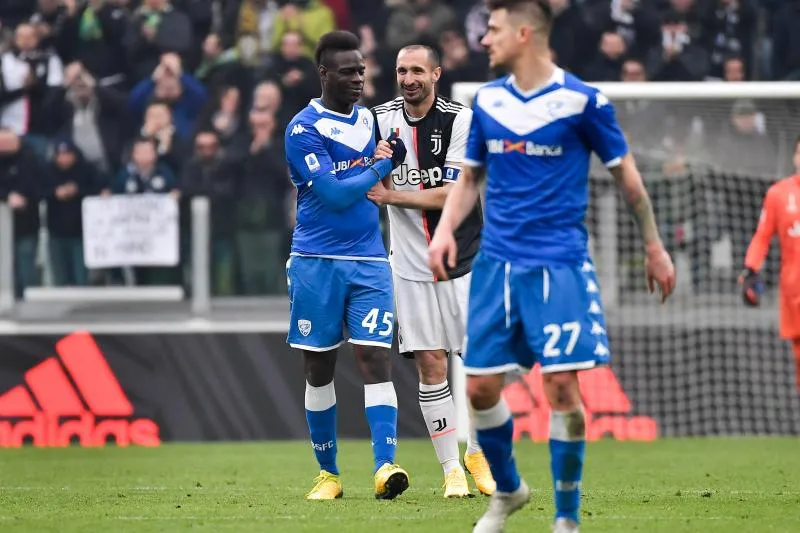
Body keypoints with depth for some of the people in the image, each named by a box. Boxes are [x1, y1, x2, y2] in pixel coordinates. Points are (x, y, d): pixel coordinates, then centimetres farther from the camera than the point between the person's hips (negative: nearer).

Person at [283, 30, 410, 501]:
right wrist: (382, 166, -7)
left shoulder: (369, 119, 12)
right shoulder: (304, 130, -7)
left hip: (369, 261, 4)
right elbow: (335, 195, -14)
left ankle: (385, 466, -19)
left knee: (375, 357, -10)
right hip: (317, 262, -3)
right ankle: (328, 473, 15)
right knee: (319, 367, 5)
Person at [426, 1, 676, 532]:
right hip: (497, 263, 4)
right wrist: (446, 229, 0)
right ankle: (508, 490, 26)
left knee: (561, 386, -11)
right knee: (481, 386, 0)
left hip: (559, 264, -4)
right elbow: (470, 177, 17)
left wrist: (654, 247, 6)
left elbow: (626, 174, 3)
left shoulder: (582, 100, -6)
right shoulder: (487, 100, 7)